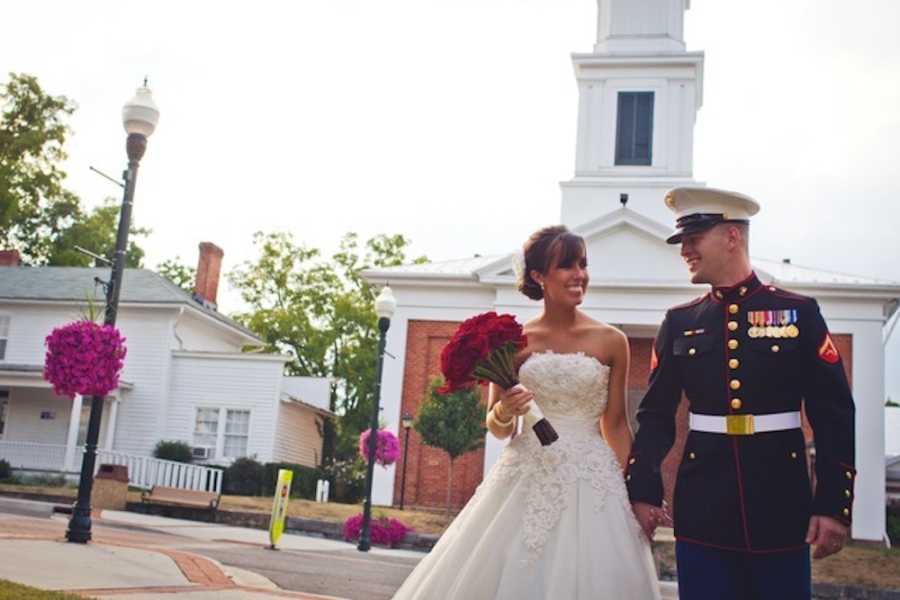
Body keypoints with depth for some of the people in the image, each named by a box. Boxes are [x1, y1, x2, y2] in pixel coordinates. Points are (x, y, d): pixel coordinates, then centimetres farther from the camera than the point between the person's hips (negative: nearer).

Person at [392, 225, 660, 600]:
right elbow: (496, 428, 8)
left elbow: (616, 424, 7)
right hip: (526, 479, 1)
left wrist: (634, 491, 3)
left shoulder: (611, 341, 2)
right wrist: (504, 412, -14)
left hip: (592, 481, 0)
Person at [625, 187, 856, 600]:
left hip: (782, 507, -1)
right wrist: (642, 490, 0)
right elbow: (656, 415, 9)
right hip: (703, 511, 2)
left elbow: (833, 415, -1)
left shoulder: (799, 312, 1)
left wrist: (834, 504, -6)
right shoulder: (680, 322, 7)